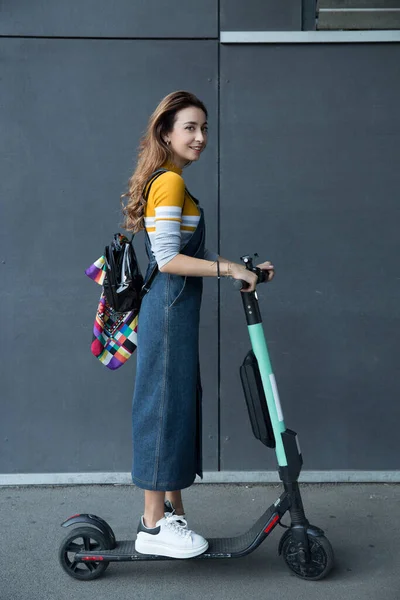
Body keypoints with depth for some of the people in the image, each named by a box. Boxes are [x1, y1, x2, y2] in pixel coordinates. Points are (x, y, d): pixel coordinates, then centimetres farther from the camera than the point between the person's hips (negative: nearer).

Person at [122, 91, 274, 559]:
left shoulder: (171, 182, 18)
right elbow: (168, 259, -20)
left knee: (180, 404, 13)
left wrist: (244, 269, 13)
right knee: (165, 404, -4)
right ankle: (153, 525, 7)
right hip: (169, 310, -10)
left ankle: (172, 512, 25)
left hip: (176, 312, 10)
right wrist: (228, 268, -17)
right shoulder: (169, 182, -12)